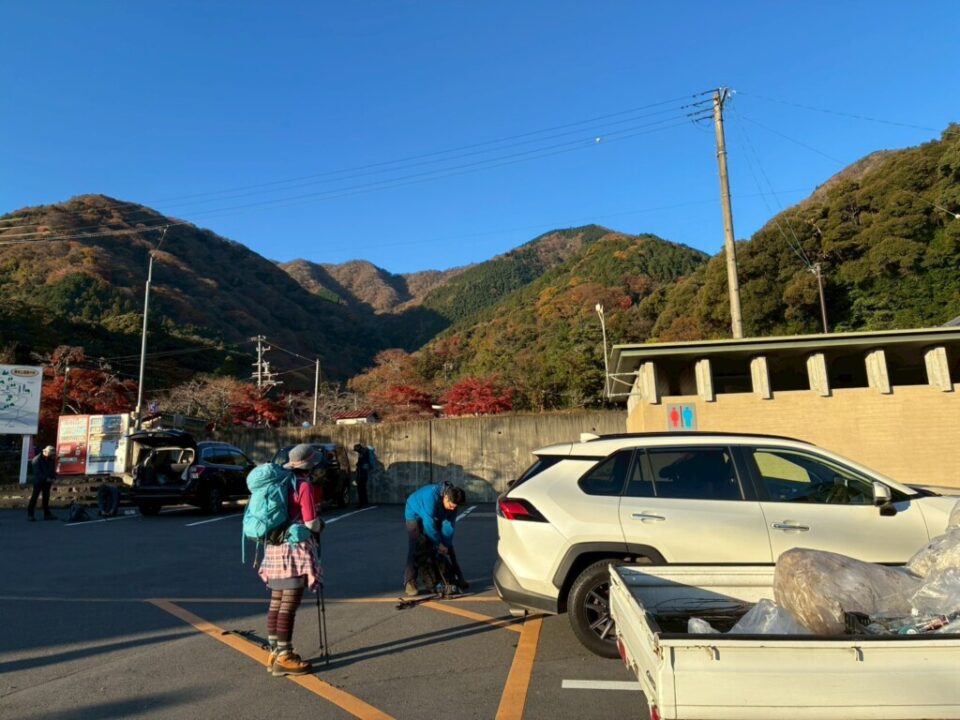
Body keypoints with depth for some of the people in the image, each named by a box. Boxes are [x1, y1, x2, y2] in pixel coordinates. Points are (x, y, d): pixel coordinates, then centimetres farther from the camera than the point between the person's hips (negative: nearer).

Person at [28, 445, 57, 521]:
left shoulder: (52, 459, 4)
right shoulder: (37, 459, -12)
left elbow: (53, 469, 11)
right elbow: (37, 472, -17)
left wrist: (53, 477, -5)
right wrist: (46, 478, -21)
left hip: (47, 481, 5)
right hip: (38, 481, -5)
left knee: (46, 497, 9)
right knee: (34, 497, -4)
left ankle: (47, 514, 14)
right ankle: (30, 514, 0)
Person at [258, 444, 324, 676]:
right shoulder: (304, 486, -13)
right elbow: (311, 523, -15)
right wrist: (320, 525, 7)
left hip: (276, 547, 8)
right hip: (295, 548, -8)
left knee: (276, 604, 14)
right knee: (289, 606, -4)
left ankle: (275, 653, 23)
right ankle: (284, 658, 1)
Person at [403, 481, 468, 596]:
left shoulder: (452, 499, -23)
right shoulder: (432, 496, -42)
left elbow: (449, 524, -18)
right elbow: (429, 523, -37)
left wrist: (445, 544, -21)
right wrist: (438, 544, -30)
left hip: (435, 516, 6)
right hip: (415, 514, -5)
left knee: (448, 545, 2)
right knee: (416, 548, -18)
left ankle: (455, 578, 12)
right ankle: (409, 582, -13)